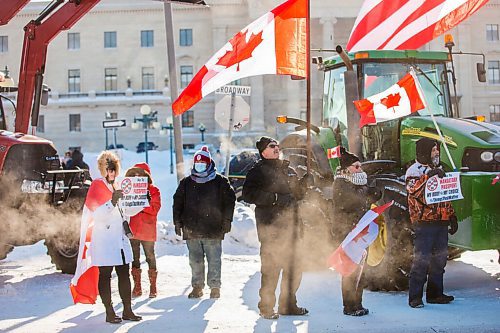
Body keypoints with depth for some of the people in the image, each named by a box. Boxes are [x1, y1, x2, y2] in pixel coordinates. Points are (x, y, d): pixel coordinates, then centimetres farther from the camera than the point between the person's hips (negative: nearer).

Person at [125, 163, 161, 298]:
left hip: (147, 229, -4)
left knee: (150, 257, 3)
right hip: (132, 229, 4)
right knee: (135, 258, 8)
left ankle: (153, 287, 11)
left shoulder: (153, 191, 0)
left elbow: (154, 208, -12)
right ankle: (137, 287, 15)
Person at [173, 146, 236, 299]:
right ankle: (197, 286, 16)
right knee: (195, 260, 7)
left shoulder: (220, 182, 2)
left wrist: (226, 221, -2)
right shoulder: (186, 183, 10)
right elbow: (178, 202, 13)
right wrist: (178, 222, 7)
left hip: (213, 229, -3)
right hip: (191, 228, 3)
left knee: (214, 260, 0)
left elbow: (230, 200, 3)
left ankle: (215, 287, 10)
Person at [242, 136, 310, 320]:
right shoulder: (258, 171, -2)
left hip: (289, 223, 7)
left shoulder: (288, 170, 19)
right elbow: (248, 194, -14)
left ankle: (288, 304, 23)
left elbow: (298, 193, 29)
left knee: (293, 267, 11)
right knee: (271, 267, -7)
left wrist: (305, 180, 8)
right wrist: (275, 197, -19)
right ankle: (266, 307, 3)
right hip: (270, 226, -7)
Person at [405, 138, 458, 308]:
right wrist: (428, 175, -34)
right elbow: (413, 189, -26)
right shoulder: (415, 170, -5)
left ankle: (435, 293, 19)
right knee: (421, 260, -8)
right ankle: (415, 297, -3)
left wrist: (452, 217, 20)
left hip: (441, 222, 8)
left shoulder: (439, 169, 21)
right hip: (424, 222, -8)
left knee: (439, 259, 10)